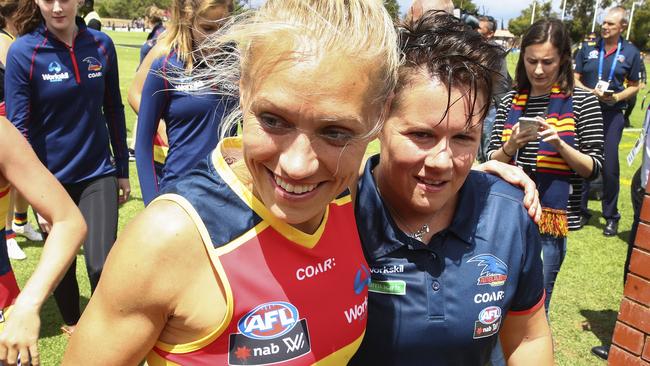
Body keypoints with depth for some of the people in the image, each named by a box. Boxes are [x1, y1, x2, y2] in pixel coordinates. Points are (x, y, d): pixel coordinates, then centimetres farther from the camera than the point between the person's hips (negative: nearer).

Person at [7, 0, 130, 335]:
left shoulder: (101, 45, -3)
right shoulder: (23, 52, -10)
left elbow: (114, 110, 5)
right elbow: (18, 128, -10)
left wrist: (123, 169, 8)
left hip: (98, 173, 1)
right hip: (52, 178, 0)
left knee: (102, 264, -9)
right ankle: (72, 321, 44)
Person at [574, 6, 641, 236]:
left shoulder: (630, 52, 2)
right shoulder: (588, 48, 3)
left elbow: (634, 86, 8)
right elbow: (574, 79, 3)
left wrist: (618, 97, -12)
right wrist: (591, 92, -15)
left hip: (612, 114, -1)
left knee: (609, 167, 0)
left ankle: (611, 217, 15)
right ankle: (580, 210, 22)